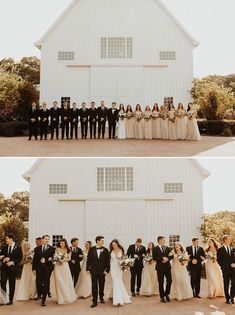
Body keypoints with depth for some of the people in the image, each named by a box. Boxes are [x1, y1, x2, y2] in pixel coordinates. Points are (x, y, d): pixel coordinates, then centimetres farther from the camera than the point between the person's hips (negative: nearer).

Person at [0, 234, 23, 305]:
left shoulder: (18, 248, -1)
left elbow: (20, 258, -3)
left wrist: (12, 262, -14)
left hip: (13, 268, -3)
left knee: (12, 284, 5)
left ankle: (10, 300, 15)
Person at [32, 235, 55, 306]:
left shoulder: (52, 248, 2)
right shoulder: (37, 249, 9)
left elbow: (53, 258, -4)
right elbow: (34, 259, 8)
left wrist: (46, 260, -17)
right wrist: (34, 268, 2)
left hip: (47, 268, -2)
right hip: (39, 268, 2)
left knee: (46, 283, -2)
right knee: (38, 282, 1)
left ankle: (43, 300, 5)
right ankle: (39, 295, 29)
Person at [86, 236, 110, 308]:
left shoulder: (105, 250, -2)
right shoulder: (92, 249, -3)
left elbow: (107, 261, -1)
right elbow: (89, 259, 1)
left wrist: (107, 270, -6)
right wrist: (88, 269, -2)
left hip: (102, 270, 1)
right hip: (93, 270, -1)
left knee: (101, 285, 13)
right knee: (94, 285, -1)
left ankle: (101, 298, 32)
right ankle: (94, 301, 2)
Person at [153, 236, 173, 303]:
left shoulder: (167, 248, 12)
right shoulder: (155, 249, -3)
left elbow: (171, 255, 10)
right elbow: (154, 257, -12)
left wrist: (167, 259, -9)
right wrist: (162, 258, -17)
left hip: (167, 266, 4)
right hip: (160, 267, -4)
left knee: (169, 280, -2)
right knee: (161, 282, 2)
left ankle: (166, 294, 20)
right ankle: (162, 297, 13)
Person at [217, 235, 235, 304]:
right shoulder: (220, 250, 1)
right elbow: (219, 260, -1)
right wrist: (224, 267, -9)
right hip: (226, 270, -3)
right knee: (226, 285, 4)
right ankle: (228, 298, 13)